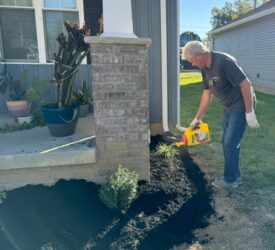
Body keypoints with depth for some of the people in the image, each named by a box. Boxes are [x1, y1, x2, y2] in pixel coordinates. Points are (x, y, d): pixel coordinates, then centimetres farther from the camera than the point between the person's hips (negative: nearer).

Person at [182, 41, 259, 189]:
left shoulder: (223, 61, -26)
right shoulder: (205, 68, 2)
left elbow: (246, 84, -26)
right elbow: (207, 95, 8)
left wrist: (250, 113, -24)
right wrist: (197, 119, 12)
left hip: (241, 106, -9)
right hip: (229, 107, 9)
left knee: (231, 143, -4)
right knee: (226, 142, 13)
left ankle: (231, 179, 13)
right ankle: (235, 176, 28)